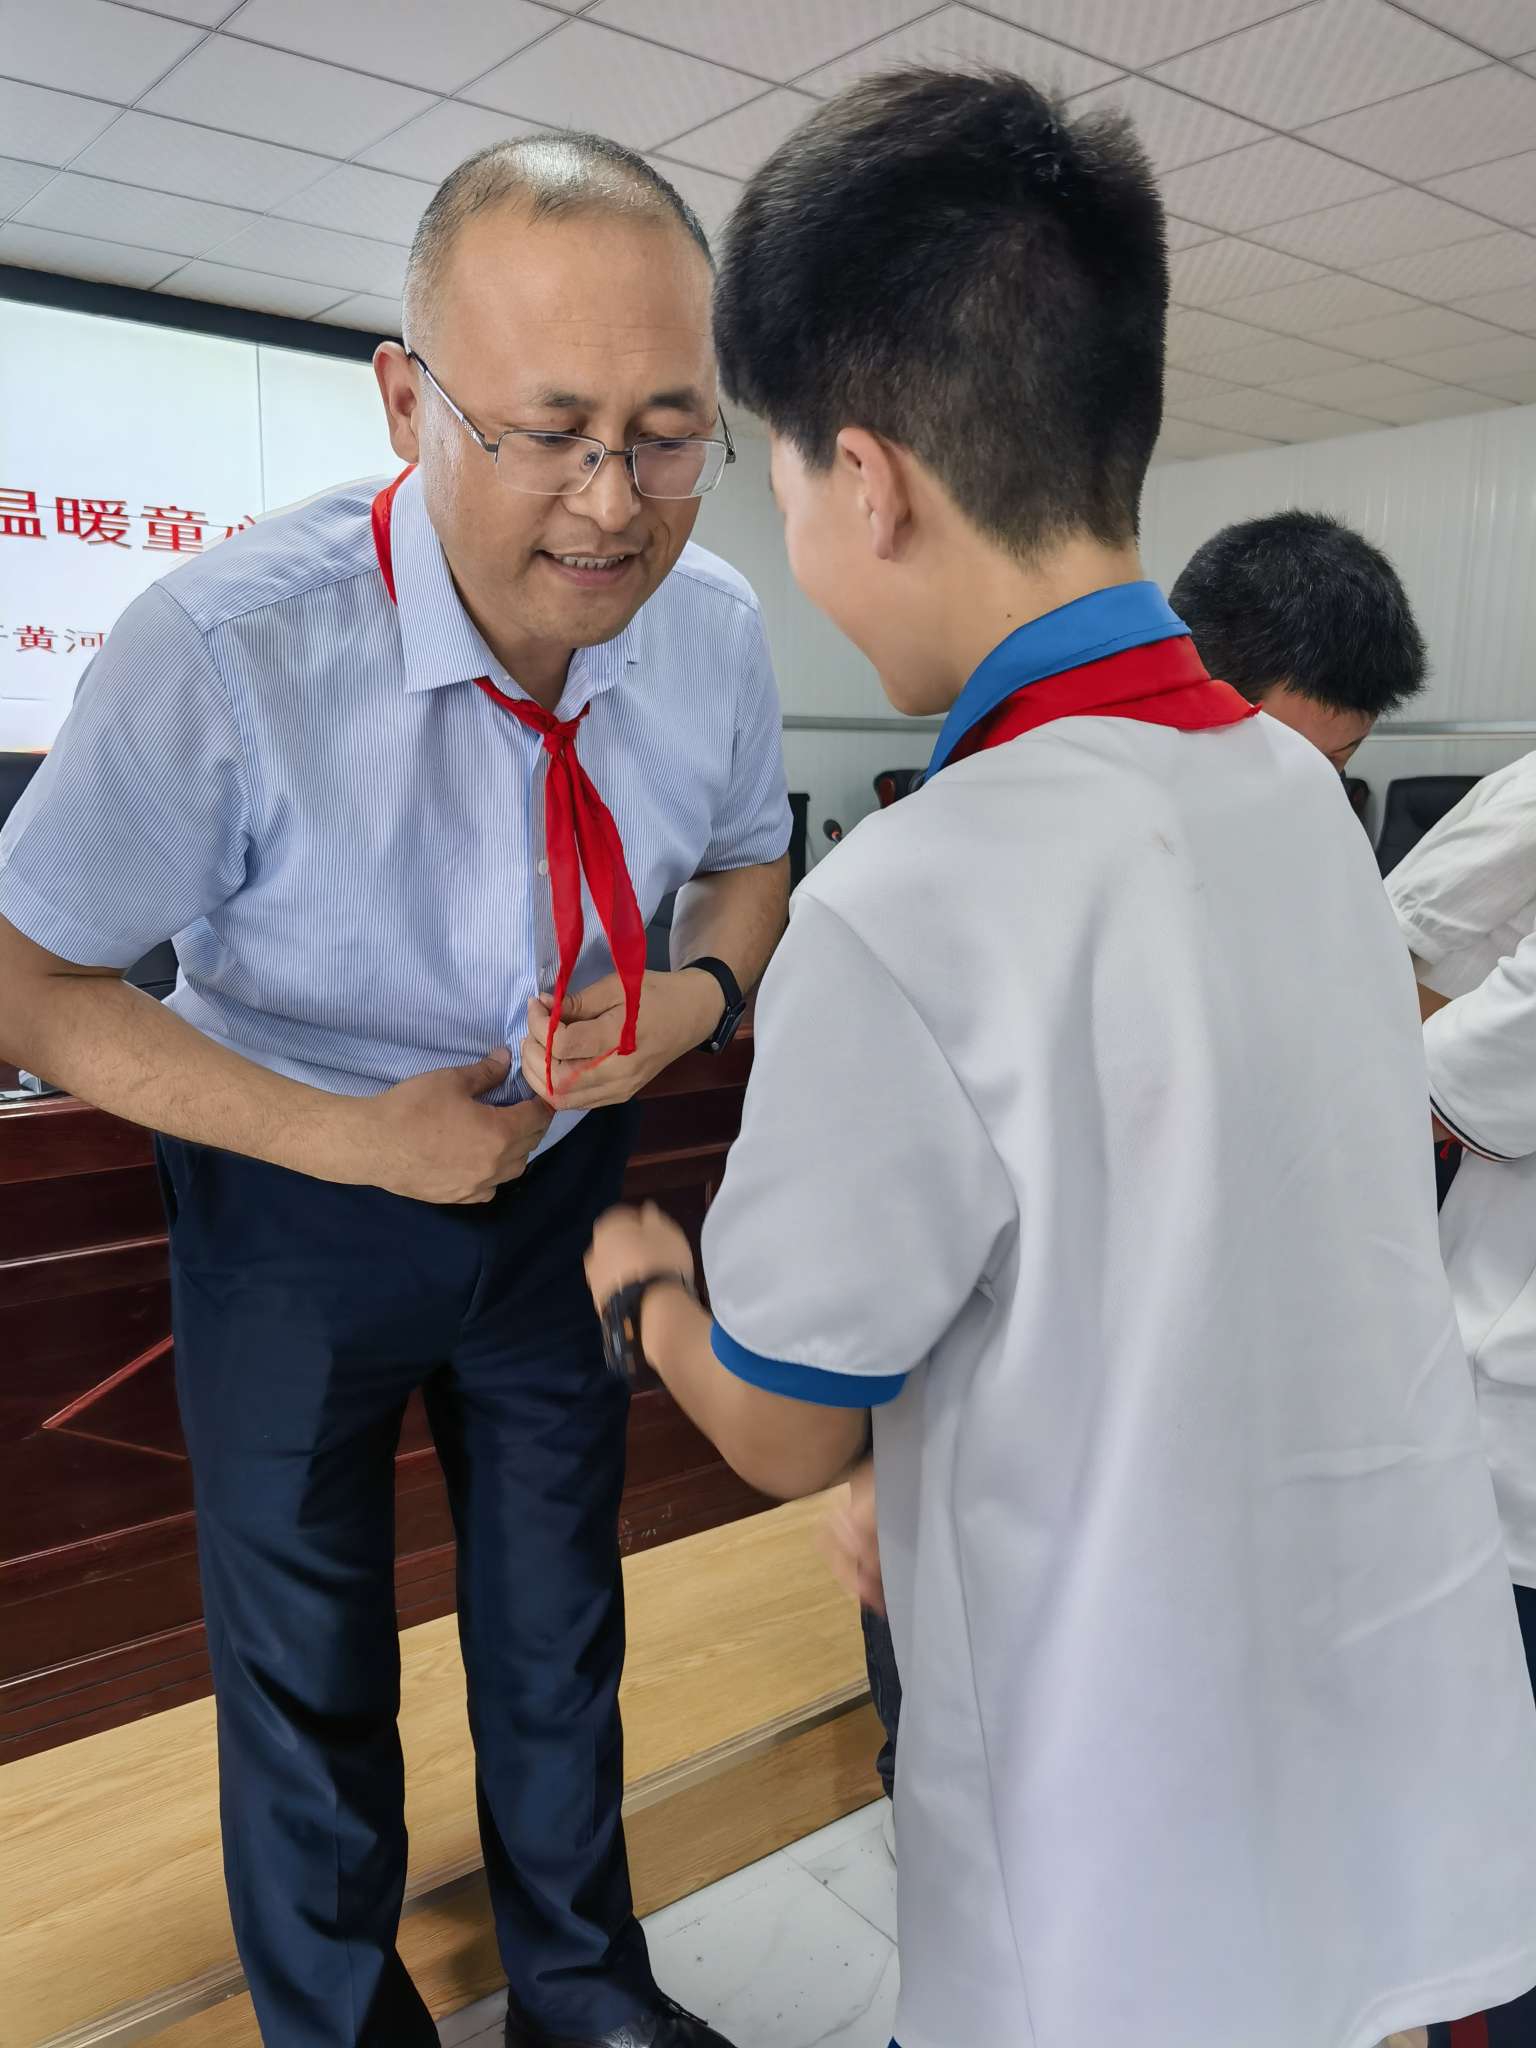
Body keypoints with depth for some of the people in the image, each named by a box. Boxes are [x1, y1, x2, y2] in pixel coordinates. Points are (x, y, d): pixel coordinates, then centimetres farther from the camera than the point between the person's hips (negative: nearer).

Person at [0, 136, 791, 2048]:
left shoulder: (714, 629, -16)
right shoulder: (218, 649, -29)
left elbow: (747, 864, 4)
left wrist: (694, 994, -19)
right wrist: (348, 1138, -25)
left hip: (561, 1173, 4)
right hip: (301, 1198, -3)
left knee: (558, 1619, 23)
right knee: (305, 1658, 16)